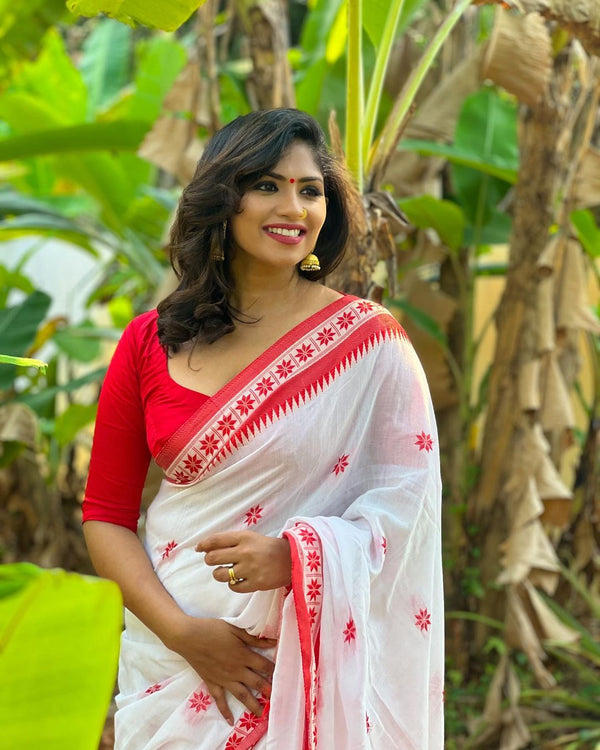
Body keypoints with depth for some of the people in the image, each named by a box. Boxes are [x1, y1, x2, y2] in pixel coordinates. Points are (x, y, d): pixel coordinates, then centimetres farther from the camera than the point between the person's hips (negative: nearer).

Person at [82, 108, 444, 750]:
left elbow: (406, 494, -7)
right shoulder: (149, 344, 1)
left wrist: (294, 557, -23)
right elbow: (105, 515, 3)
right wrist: (182, 631, -11)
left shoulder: (369, 341, -5)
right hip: (168, 659, 2)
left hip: (310, 664, -2)